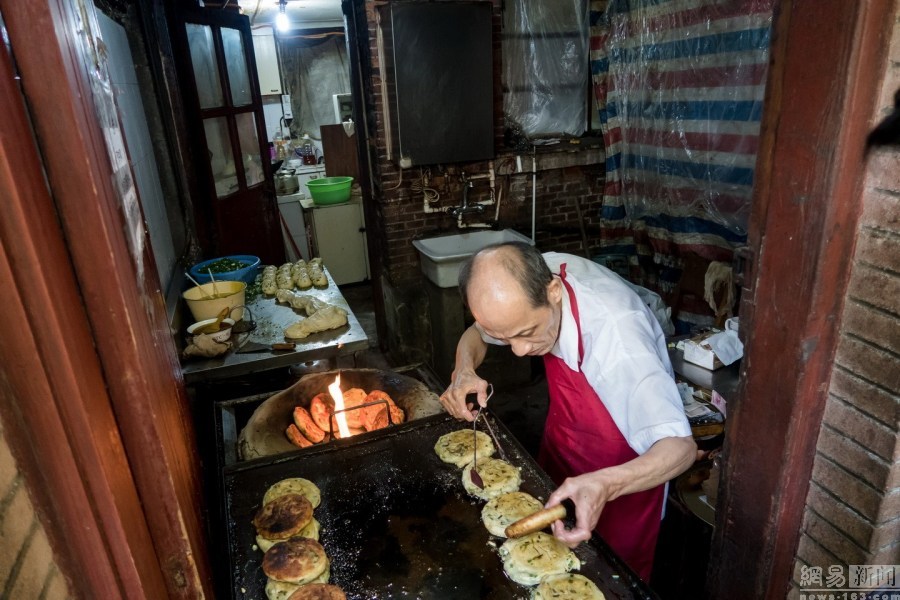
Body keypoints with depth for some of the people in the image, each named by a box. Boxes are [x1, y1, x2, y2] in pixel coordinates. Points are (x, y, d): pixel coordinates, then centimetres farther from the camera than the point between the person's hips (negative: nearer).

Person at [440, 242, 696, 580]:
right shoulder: (527, 285, -23)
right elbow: (475, 334, -4)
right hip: (562, 440, 6)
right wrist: (465, 369, -25)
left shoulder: (617, 340, -41)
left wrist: (606, 486, -55)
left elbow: (680, 447, -37)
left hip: (623, 471, -5)